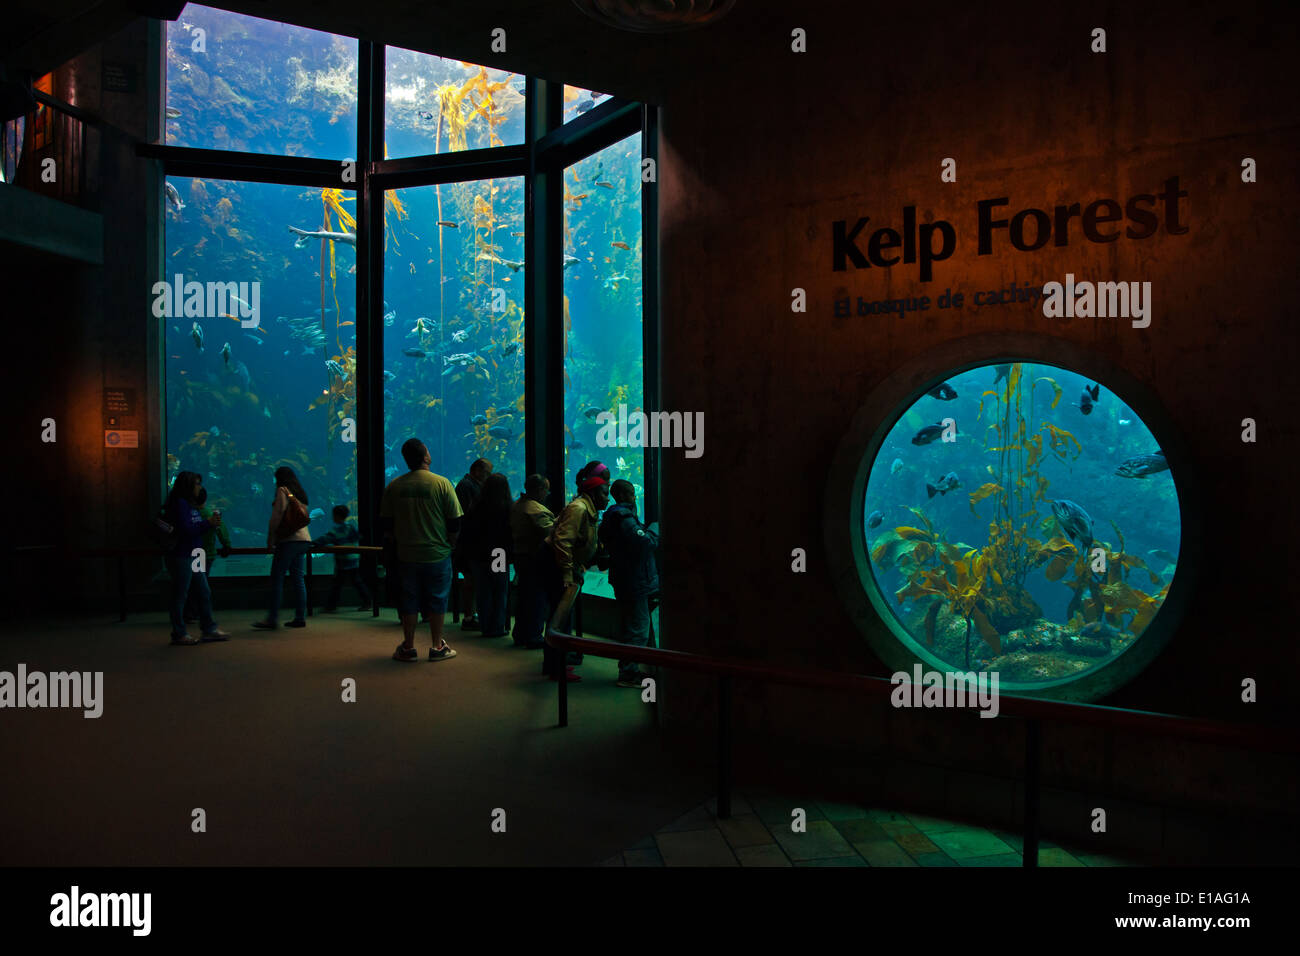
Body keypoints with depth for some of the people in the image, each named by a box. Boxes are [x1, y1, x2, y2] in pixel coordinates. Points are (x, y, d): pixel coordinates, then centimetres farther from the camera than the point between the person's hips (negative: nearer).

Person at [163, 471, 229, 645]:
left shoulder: (191, 505, 15)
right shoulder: (180, 504, -13)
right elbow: (186, 529, -20)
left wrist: (211, 523, 1)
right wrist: (208, 523, -14)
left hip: (193, 558, 10)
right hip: (181, 557, -10)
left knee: (205, 593, 10)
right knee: (180, 595, -1)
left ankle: (209, 630, 15)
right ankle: (179, 634, 6)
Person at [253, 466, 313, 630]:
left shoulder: (282, 490, -2)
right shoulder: (300, 493, 19)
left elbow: (278, 514, -11)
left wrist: (270, 536, -7)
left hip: (288, 539, -8)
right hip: (304, 538, 8)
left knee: (277, 578, -6)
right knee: (298, 578, 8)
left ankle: (272, 620, -9)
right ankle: (300, 617, 6)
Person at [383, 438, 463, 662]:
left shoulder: (394, 486, -1)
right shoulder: (442, 484, -9)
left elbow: (387, 524, 6)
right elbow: (454, 522, -6)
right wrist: (450, 544, 9)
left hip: (407, 555, 2)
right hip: (437, 554, -2)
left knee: (409, 601, 11)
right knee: (437, 600, 8)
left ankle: (408, 647, 17)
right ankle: (437, 647, 14)